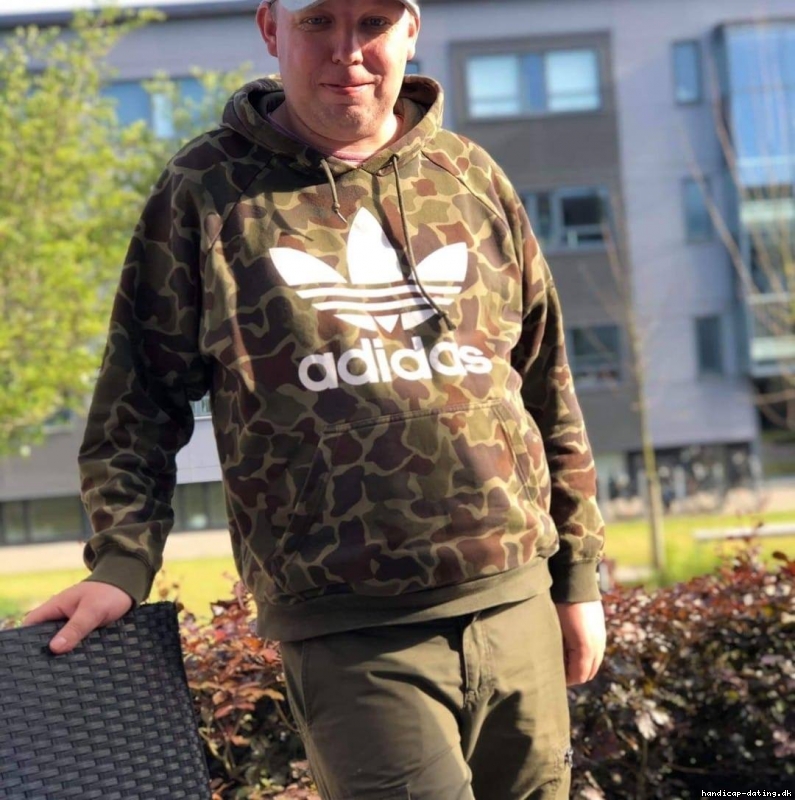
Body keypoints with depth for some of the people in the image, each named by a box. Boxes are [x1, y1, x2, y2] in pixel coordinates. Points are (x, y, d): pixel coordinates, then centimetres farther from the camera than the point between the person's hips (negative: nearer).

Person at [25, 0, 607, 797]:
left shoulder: (470, 177, 10)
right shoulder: (206, 189, 1)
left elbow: (547, 395, 14)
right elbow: (142, 397, 4)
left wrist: (578, 577, 15)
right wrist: (123, 563, -8)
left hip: (516, 606, 4)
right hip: (348, 632, -4)